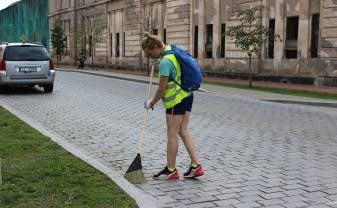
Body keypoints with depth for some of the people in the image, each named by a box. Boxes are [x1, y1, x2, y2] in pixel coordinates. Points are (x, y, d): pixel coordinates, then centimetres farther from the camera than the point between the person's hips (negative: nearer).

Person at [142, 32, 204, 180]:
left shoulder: (165, 62, -23)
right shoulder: (172, 49, 5)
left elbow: (162, 89, -19)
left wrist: (152, 103, -4)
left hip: (176, 100, -9)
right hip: (187, 95, 9)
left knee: (172, 134, 1)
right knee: (183, 131, 12)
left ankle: (171, 170, 12)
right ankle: (195, 166, 12)